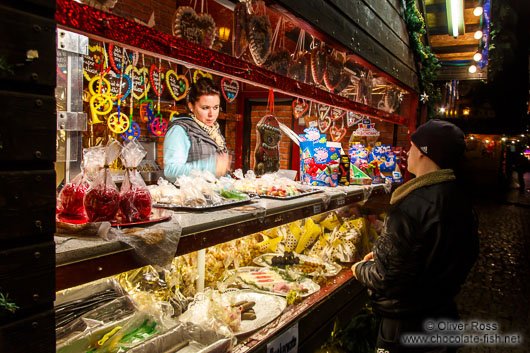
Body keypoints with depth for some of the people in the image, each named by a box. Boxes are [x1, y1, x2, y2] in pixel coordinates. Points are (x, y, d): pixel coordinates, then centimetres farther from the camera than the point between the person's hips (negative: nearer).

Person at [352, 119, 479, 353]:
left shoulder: (411, 207, -30)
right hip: (444, 311, 8)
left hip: (405, 323, -8)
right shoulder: (460, 200, -2)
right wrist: (380, 255, 10)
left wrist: (360, 269, -5)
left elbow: (386, 277, -30)